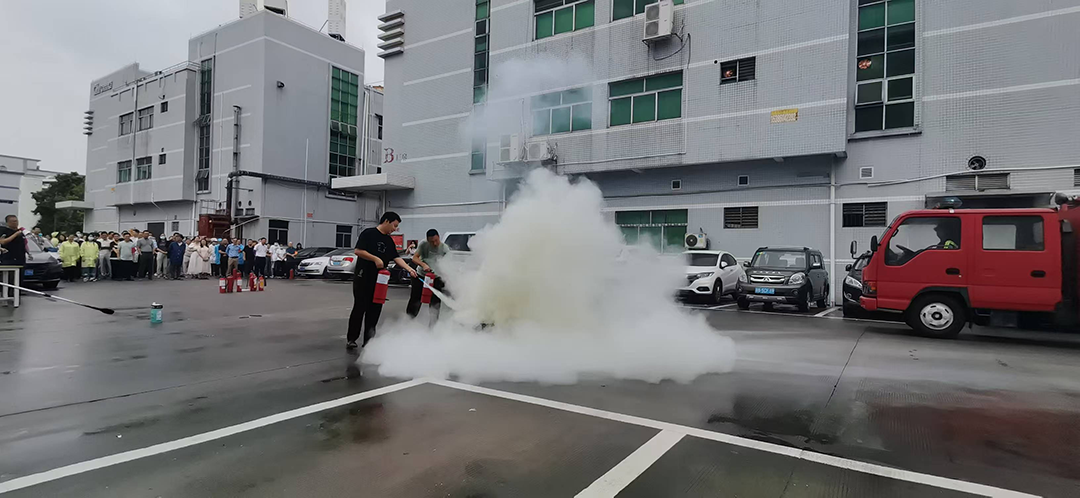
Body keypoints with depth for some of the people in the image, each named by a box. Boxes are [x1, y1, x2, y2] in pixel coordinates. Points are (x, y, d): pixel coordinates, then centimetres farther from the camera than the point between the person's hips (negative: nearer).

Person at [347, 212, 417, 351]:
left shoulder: (389, 241, 15)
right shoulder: (368, 234, -6)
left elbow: (396, 258, 10)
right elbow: (358, 251, -14)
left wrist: (409, 269, -4)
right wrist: (375, 259, -19)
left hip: (379, 280, 7)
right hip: (363, 278, -6)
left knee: (375, 310, 6)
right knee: (359, 308, -3)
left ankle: (368, 341, 13)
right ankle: (351, 339, 10)